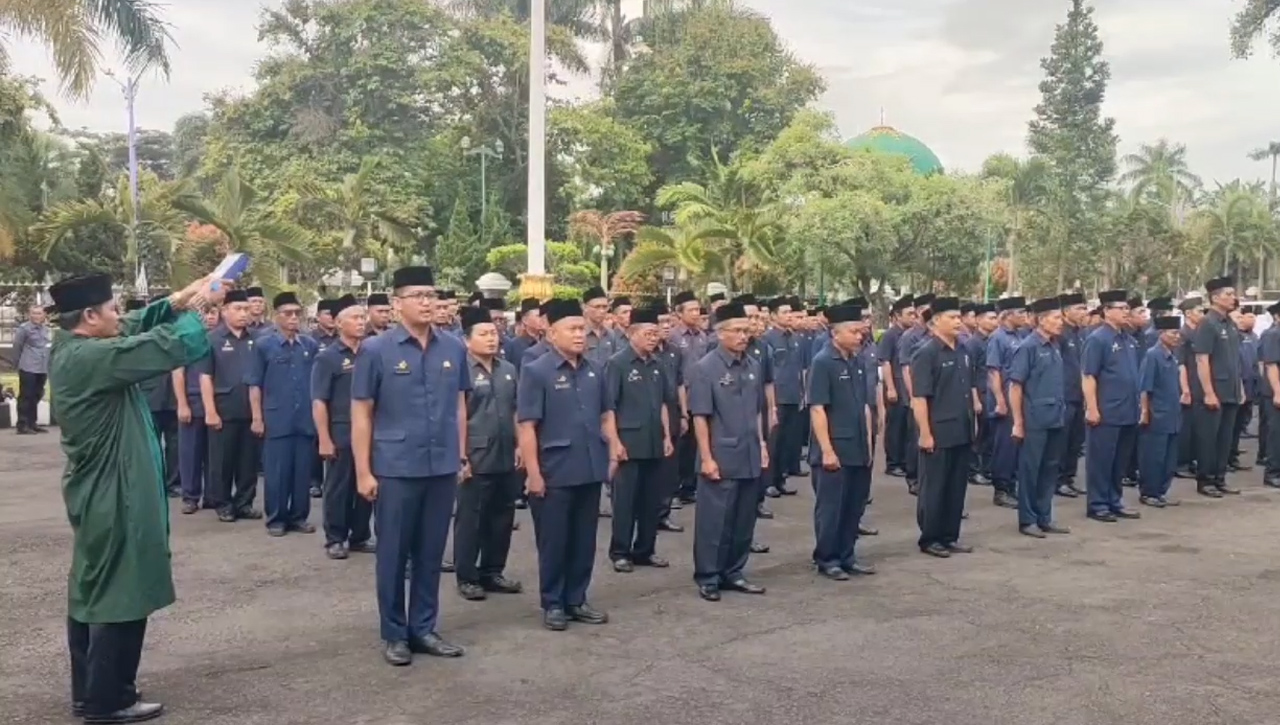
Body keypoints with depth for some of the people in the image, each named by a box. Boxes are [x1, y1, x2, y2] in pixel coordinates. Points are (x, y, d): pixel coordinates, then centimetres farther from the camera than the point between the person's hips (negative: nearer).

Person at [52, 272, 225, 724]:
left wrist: (177, 303, 0)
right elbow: (170, 347, -25)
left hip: (97, 493, 11)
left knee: (92, 591, 17)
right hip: (114, 498, -11)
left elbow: (137, 329, 14)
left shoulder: (72, 347, 5)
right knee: (120, 595, 0)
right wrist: (198, 306, -10)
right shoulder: (91, 357, -24)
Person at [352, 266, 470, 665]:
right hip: (395, 469, -3)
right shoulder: (375, 350, -6)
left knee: (431, 554, 13)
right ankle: (394, 634, 22)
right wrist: (363, 470, -7)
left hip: (442, 468, 3)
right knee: (393, 554, 8)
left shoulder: (454, 348, 2)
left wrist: (462, 456, 9)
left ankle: (424, 629, 26)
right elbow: (361, 413, -4)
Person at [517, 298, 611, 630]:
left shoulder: (594, 372, 6)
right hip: (555, 472, -5)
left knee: (585, 540, 13)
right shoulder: (536, 371, -10)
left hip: (591, 470, 5)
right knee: (554, 541, 7)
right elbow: (526, 426, -13)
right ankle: (552, 604, 20)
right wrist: (533, 472, -16)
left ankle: (576, 600, 26)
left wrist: (610, 452, 10)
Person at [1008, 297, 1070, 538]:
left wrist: (1062, 413, 13)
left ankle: (1044, 518, 22)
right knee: (1030, 470, 3)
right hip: (1035, 421, -7)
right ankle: (1027, 521, 12)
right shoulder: (1027, 347, -11)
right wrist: (1018, 422, -15)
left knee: (1050, 470, 12)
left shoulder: (1055, 347, 9)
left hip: (1056, 420, 7)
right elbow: (1015, 386, -13)